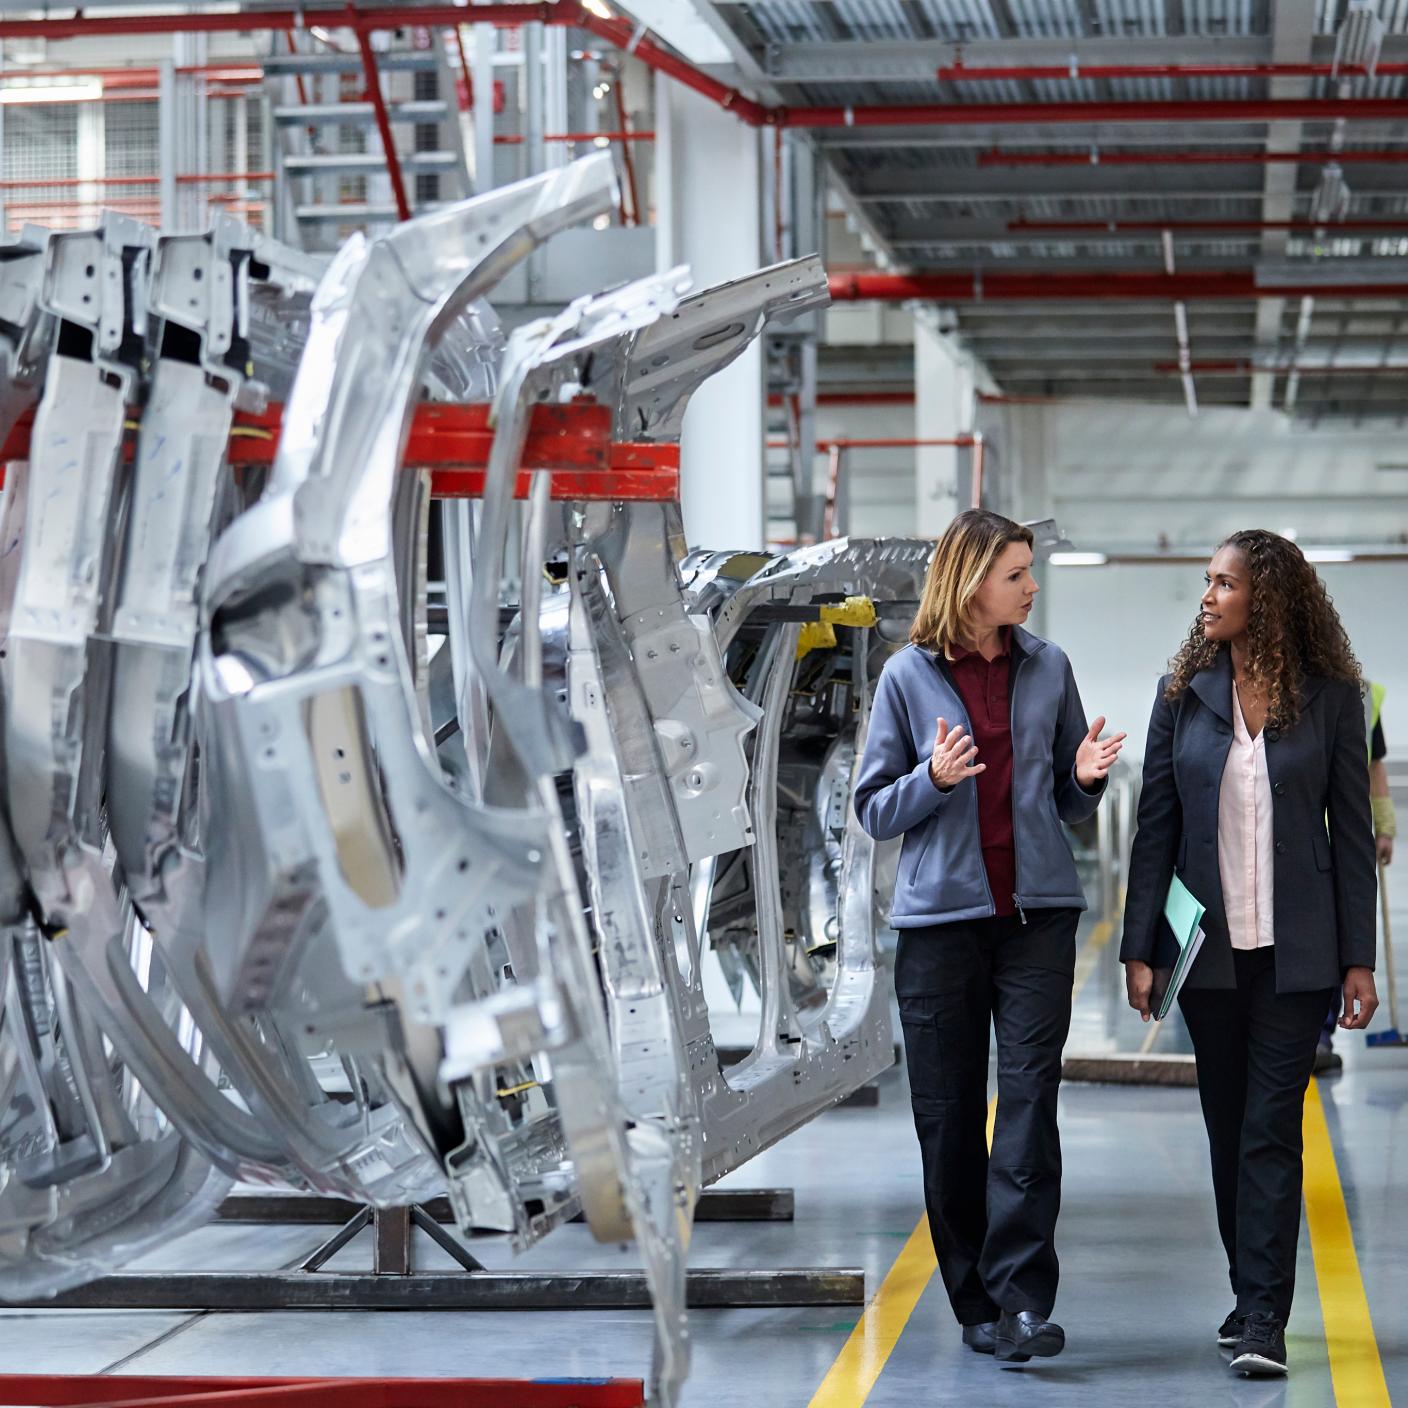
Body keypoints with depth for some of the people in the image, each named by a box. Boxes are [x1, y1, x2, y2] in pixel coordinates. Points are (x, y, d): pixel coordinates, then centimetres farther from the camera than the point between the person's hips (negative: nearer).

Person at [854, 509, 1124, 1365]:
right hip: (942, 914, -1)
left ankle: (1024, 1300, -12)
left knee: (1030, 1096, -10)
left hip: (1038, 910, 1)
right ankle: (975, 1303, 15)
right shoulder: (910, 676, 1)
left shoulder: (1048, 668, 7)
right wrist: (934, 778, -15)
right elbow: (874, 811, 3)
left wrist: (1086, 776, -7)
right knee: (949, 1116, 4)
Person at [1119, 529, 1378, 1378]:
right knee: (1228, 1126, 10)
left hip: (1295, 950, -3)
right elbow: (1156, 826, 4)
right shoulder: (1184, 694, 4)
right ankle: (1253, 1297, 23)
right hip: (1209, 948, 3)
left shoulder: (1331, 699, -2)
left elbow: (1353, 832, 1)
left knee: (1272, 1126, -7)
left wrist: (1359, 958, -3)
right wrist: (1140, 949, -1)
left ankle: (1264, 1318, -7)